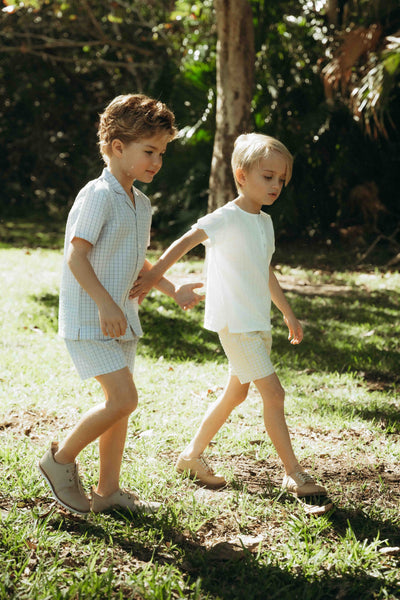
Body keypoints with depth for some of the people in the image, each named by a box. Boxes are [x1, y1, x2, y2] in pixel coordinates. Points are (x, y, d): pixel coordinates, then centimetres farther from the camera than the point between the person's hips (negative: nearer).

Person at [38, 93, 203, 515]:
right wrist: (105, 304, -24)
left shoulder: (141, 204, 13)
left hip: (119, 318, 9)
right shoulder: (98, 195, -15)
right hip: (88, 319, -9)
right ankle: (61, 459, 5)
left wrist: (173, 290, 15)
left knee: (119, 404, 11)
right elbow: (76, 256, -19)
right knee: (123, 398, -15)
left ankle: (108, 490, 22)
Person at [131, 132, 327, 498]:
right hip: (236, 324, -9)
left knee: (236, 393, 17)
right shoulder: (228, 218, -14)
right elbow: (187, 241, -24)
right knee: (274, 393, -9)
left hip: (258, 323, 9)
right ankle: (293, 474, 0)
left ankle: (194, 455, 30)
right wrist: (153, 276, -35)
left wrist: (289, 314, 28)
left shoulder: (264, 221, 12)